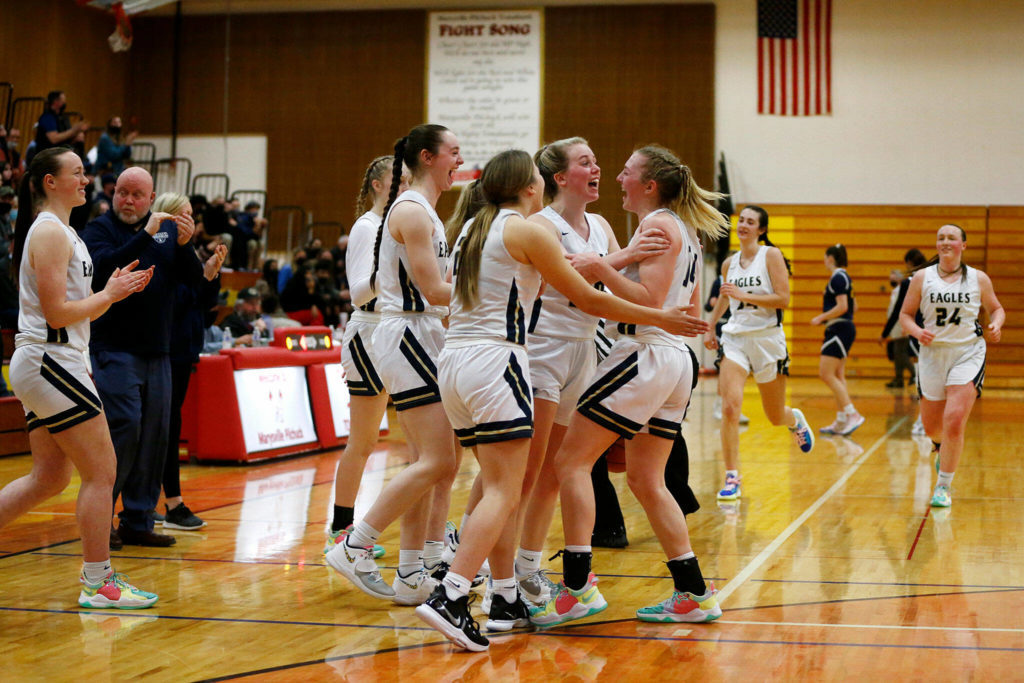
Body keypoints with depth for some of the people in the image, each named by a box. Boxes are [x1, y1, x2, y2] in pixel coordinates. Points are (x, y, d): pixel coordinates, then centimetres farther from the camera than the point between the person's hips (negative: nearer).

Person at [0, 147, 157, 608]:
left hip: (42, 366, 10)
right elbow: (56, 312, -19)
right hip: (50, 362, -10)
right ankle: (97, 583, -1)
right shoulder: (50, 232, -12)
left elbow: (78, 309, 20)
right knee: (101, 472, -6)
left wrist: (117, 288, 8)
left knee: (50, 478, 13)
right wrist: (110, 294, -9)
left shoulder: (62, 232, 19)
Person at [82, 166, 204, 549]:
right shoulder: (99, 230, -1)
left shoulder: (167, 228, 11)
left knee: (155, 435, 5)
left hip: (158, 353, 5)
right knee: (125, 427, -14)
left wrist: (184, 245, -13)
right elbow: (105, 266, -21)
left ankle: (138, 522, 13)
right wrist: (146, 235, -25)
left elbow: (194, 280, 4)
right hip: (114, 349, -5)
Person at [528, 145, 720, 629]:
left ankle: (577, 587, -14)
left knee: (571, 461, -8)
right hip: (676, 359, 10)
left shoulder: (657, 225, -9)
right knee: (646, 481, 14)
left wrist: (602, 271, -24)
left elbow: (649, 300, -18)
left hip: (645, 354, -10)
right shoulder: (685, 230, 19)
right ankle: (694, 594, 13)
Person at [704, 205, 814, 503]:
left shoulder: (771, 255, -6)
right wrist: (709, 328, 20)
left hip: (767, 338, -2)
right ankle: (732, 479, -13)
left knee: (775, 417, 11)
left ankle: (795, 420, 50)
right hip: (734, 337, 3)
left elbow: (783, 299, -14)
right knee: (730, 407, -18)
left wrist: (745, 295, -20)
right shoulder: (729, 263, 8)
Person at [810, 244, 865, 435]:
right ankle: (841, 423, 11)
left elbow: (842, 306, -22)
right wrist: (827, 318, 23)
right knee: (837, 376, 10)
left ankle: (852, 414, -15)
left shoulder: (838, 277, -14)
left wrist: (821, 318, -14)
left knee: (826, 374, -12)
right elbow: (853, 306, 22)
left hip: (839, 331, -10)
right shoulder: (843, 277, 17)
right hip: (842, 330, 10)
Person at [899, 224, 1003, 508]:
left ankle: (944, 486, -3)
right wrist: (917, 332, -14)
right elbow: (905, 314, 6)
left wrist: (996, 325, -7)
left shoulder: (979, 279, 2)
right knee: (931, 427, 11)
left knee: (954, 422, -17)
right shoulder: (922, 278, 1)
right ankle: (942, 448, 50)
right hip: (933, 354, 2)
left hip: (968, 354, -2)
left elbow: (996, 308, 15)